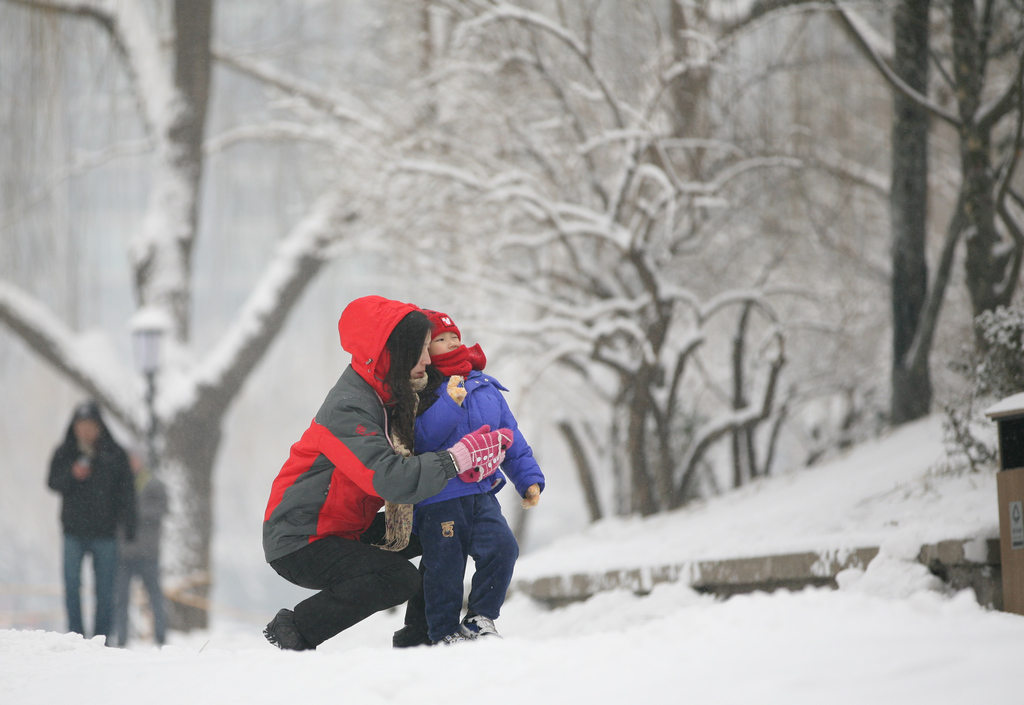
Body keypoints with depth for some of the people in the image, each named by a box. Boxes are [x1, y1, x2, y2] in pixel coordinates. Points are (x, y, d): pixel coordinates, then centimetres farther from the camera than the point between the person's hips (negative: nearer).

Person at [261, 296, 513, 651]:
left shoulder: (390, 394, 4)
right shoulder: (349, 408, -27)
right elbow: (391, 479, -38)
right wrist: (460, 457, -33)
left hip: (347, 530, 10)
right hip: (299, 544, -10)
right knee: (400, 579, -26)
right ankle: (292, 630, -14)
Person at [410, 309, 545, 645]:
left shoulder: (486, 390, 13)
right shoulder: (420, 394, -5)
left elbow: (511, 439, 20)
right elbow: (422, 438, -21)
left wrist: (528, 478, 14)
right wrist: (448, 403, -29)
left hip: (481, 492, 5)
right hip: (438, 499, -5)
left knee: (502, 547, -12)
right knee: (444, 566, -3)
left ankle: (480, 618, 3)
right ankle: (444, 633, 12)